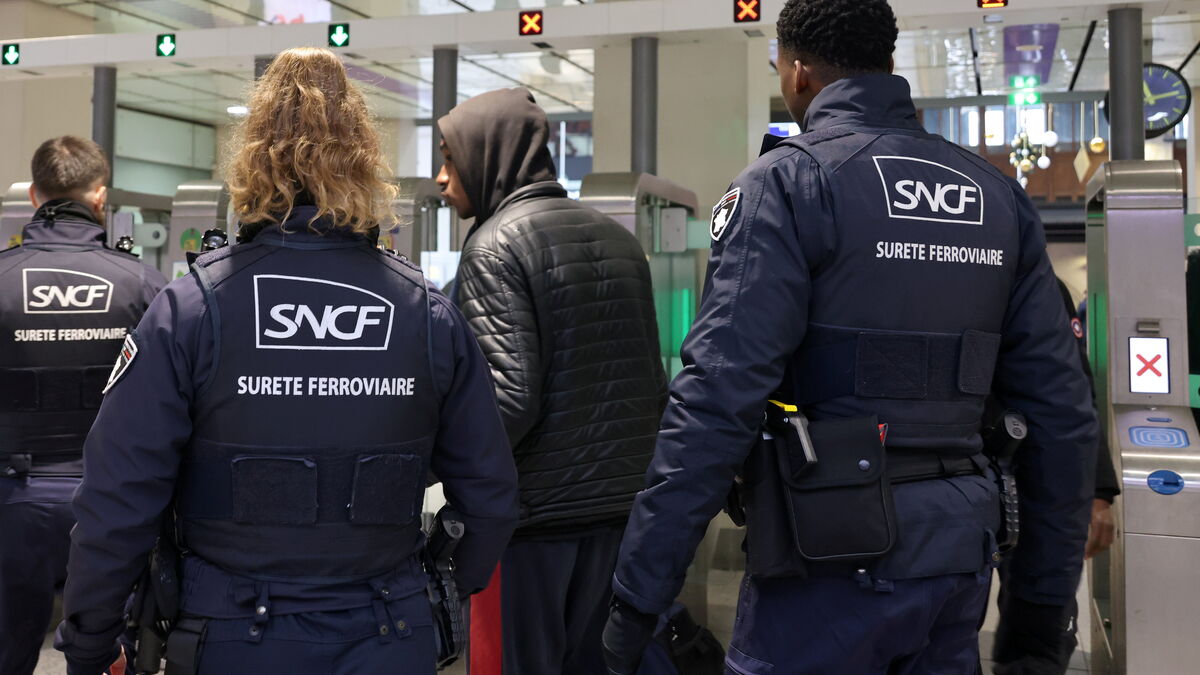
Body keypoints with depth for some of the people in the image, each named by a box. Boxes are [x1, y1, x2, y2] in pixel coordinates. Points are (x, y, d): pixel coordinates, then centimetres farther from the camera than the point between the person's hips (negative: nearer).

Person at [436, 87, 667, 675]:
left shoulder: (496, 245, -11)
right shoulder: (620, 240, 12)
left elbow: (510, 395, -21)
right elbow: (654, 386, 13)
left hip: (533, 516, -7)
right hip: (619, 510, 7)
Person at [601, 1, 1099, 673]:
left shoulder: (786, 183, -9)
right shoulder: (999, 196, 10)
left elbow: (719, 399, -18)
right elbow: (1063, 410, 8)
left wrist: (639, 594, -14)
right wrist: (1047, 590, 15)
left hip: (834, 551, -6)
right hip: (960, 560, 6)